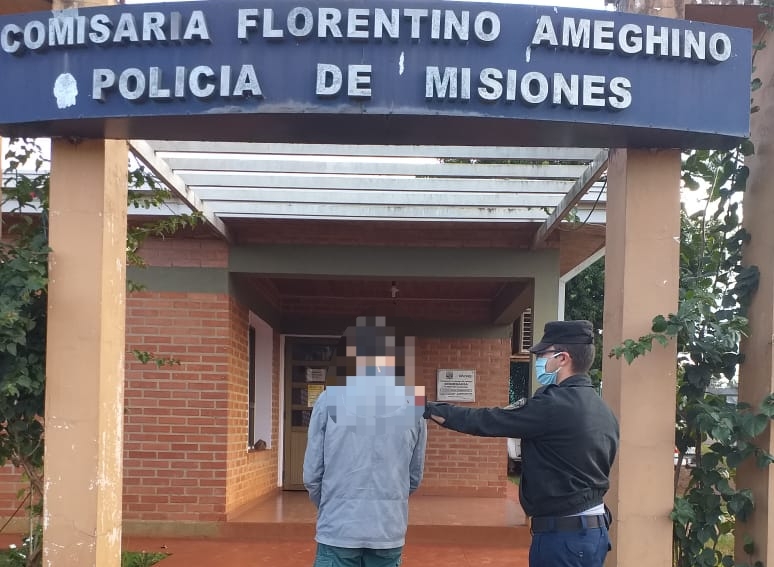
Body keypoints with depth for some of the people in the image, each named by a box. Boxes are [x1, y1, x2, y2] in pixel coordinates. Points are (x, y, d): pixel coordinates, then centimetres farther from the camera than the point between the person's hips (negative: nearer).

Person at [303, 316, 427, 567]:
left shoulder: (329, 400, -5)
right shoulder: (413, 404, 0)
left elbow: (312, 474, 0)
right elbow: (415, 477, 9)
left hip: (338, 530, -2)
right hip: (389, 532, 2)